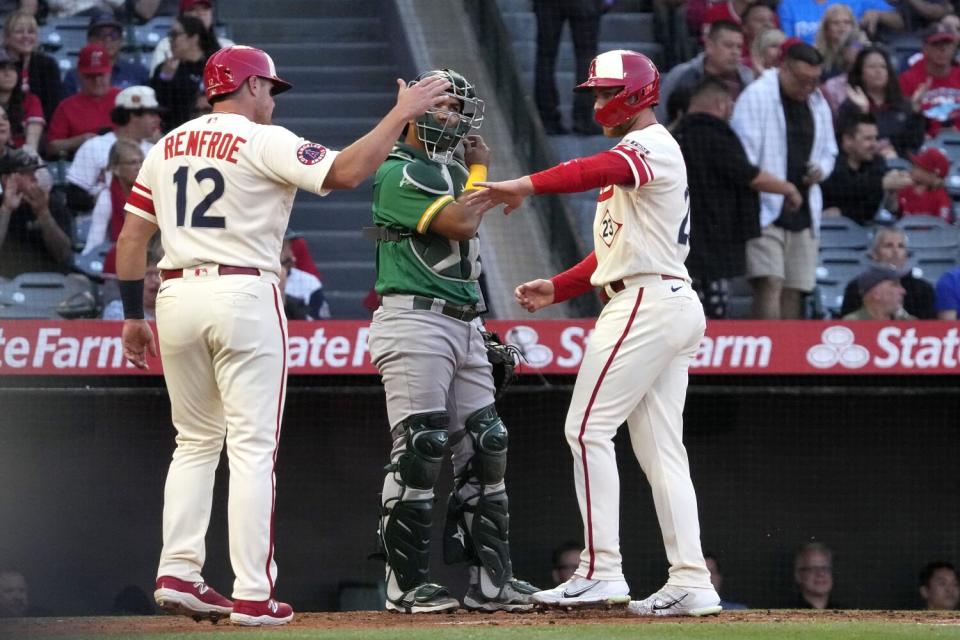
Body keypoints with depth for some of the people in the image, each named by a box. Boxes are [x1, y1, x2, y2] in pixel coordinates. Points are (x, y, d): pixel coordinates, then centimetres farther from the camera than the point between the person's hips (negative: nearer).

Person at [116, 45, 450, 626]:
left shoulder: (167, 148, 14)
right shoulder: (264, 143, -4)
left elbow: (131, 238, 14)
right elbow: (346, 172, -16)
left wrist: (133, 316, 19)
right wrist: (400, 115, -8)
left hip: (177, 295, 6)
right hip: (245, 295, -6)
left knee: (196, 441, 17)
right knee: (253, 447, -3)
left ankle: (178, 575, 7)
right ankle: (253, 596, -7)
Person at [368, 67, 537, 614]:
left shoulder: (453, 171, 19)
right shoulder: (398, 173, -9)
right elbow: (462, 223, -20)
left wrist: (482, 335, 17)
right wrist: (482, 170, -2)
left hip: (465, 323, 9)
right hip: (416, 319, -9)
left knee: (485, 448, 6)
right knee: (418, 452, -10)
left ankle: (490, 579, 10)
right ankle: (407, 585, -6)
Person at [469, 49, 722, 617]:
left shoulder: (652, 145, -9)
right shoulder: (634, 157, 24)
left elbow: (602, 169, -32)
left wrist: (527, 186, -43)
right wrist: (558, 289, 16)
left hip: (646, 304, -11)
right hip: (672, 308, 11)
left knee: (588, 429, -10)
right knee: (661, 447, 7)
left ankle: (601, 570, -14)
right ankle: (690, 582, 2)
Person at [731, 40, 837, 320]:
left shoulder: (818, 103, 16)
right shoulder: (757, 97, -6)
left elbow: (828, 151, 27)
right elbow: (743, 155, -11)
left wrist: (820, 169, 3)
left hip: (803, 211, 7)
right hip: (765, 211, -7)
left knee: (794, 291, 6)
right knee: (770, 284, -17)